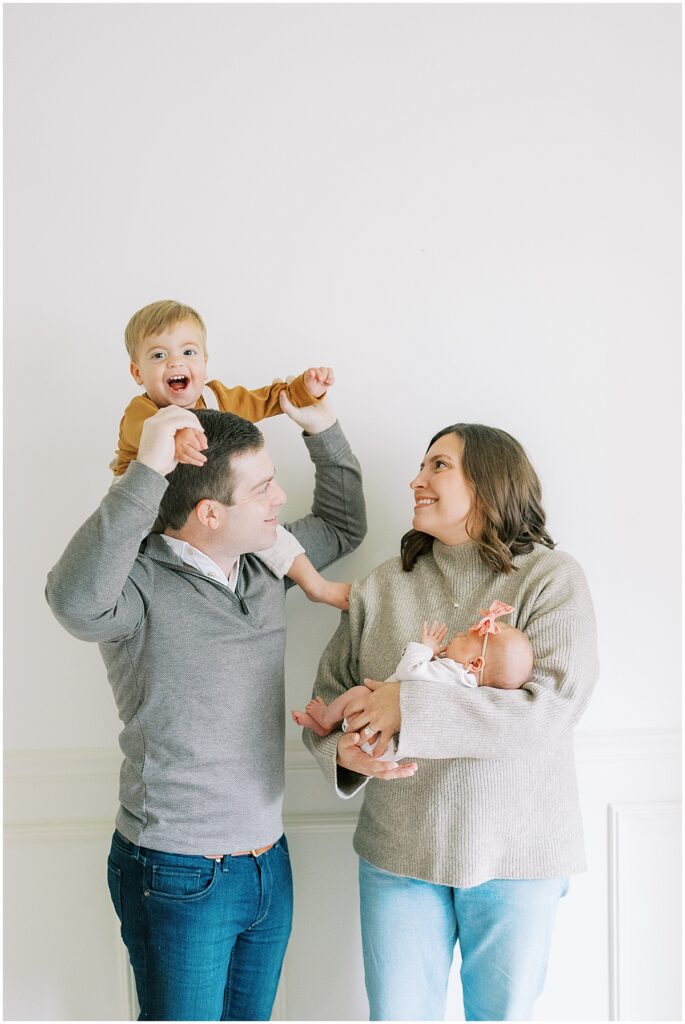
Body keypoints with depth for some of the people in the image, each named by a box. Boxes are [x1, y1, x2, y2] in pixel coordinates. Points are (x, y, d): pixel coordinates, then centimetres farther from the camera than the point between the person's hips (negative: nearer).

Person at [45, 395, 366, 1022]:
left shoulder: (263, 564, 4)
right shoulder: (141, 583, -20)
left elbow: (344, 526, 20)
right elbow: (77, 599, -43)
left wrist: (324, 430, 6)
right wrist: (146, 471, -41)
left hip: (269, 862, 7)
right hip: (179, 876, -7)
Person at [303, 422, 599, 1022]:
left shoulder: (550, 578, -7)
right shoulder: (381, 587, 5)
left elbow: (554, 706, -20)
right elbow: (330, 692, 9)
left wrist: (411, 708, -24)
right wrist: (342, 748, -15)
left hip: (515, 851, -3)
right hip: (398, 847, 3)